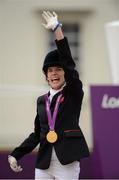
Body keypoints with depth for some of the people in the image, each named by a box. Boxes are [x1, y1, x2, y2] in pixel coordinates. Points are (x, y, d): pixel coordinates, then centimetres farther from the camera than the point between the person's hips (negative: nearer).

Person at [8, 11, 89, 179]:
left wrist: (57, 29, -18)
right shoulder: (42, 101, 15)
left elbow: (69, 63, -11)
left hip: (67, 163, -4)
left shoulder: (74, 94, 1)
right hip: (43, 163, 5)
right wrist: (16, 154, 8)